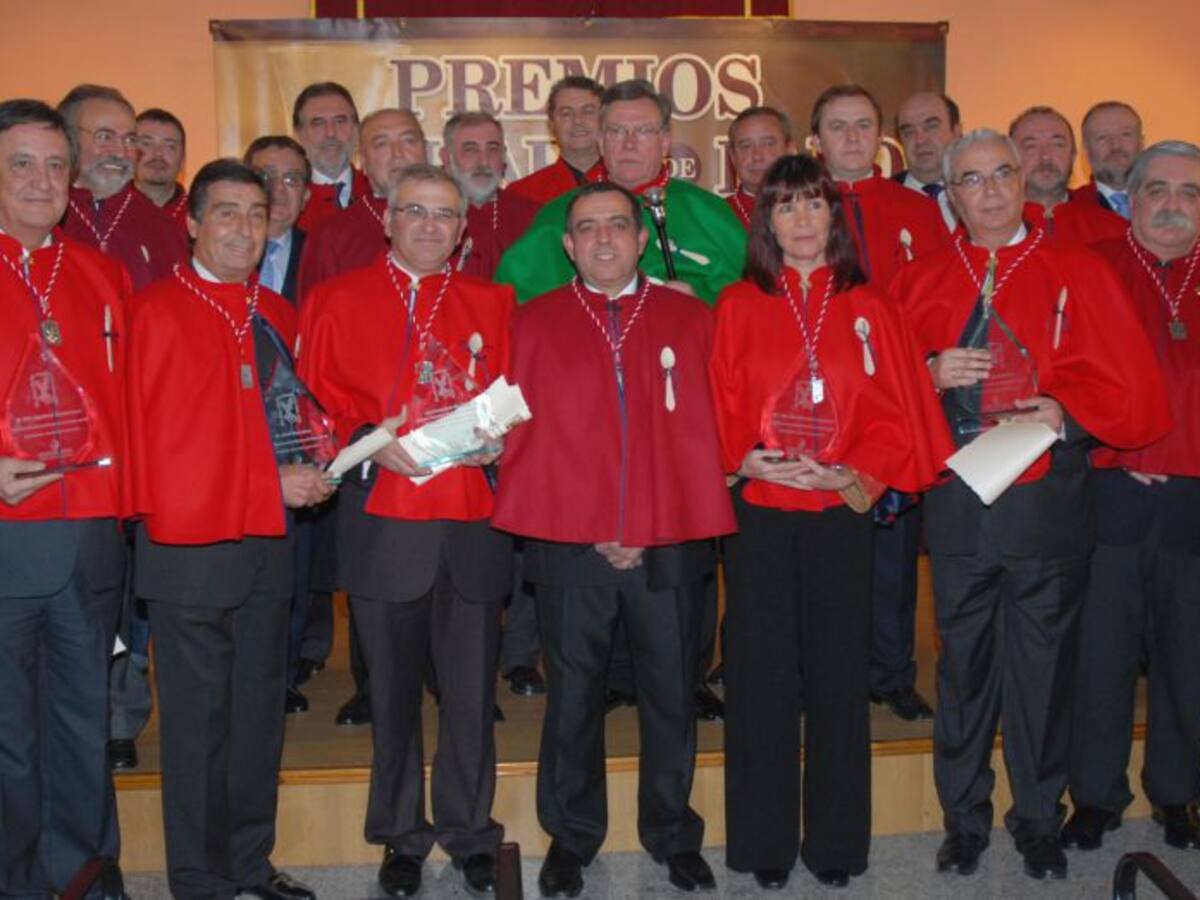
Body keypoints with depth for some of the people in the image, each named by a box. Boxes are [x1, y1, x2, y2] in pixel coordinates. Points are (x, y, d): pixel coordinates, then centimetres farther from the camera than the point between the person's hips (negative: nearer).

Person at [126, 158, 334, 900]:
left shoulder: (276, 314, 11)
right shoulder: (158, 312, -9)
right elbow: (154, 439, -13)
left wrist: (314, 462, 0)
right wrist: (274, 484, -15)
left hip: (269, 540, 7)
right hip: (192, 544, -6)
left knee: (261, 710, 15)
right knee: (198, 719, 4)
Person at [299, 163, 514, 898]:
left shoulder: (492, 304, 11)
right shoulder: (341, 300, 6)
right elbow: (315, 398, 2)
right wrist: (370, 444, -14)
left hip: (474, 525, 1)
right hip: (382, 525, -1)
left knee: (472, 688, 6)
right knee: (393, 690, 9)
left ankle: (470, 832, 25)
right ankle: (402, 836, 27)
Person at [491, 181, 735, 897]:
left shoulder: (692, 320, 7)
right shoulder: (534, 324, 5)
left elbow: (708, 428, 4)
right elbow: (526, 435, 2)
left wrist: (646, 531, -5)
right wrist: (594, 531, -6)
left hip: (672, 545, 1)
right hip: (569, 544, 0)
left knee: (672, 695, 10)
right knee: (573, 696, 10)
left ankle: (673, 836, 29)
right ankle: (571, 838, 27)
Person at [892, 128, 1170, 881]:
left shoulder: (1081, 273, 4)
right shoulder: (920, 282, 9)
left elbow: (1131, 386, 0)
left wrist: (1067, 413, -16)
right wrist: (930, 375, -11)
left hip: (1049, 501, -1)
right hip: (956, 501, 1)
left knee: (1044, 662, 7)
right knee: (964, 661, 9)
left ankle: (1040, 818, 26)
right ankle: (965, 818, 24)